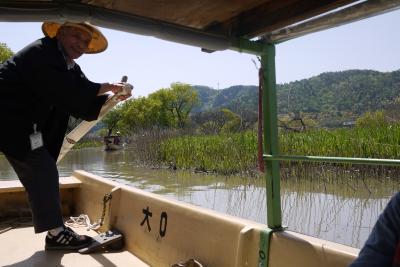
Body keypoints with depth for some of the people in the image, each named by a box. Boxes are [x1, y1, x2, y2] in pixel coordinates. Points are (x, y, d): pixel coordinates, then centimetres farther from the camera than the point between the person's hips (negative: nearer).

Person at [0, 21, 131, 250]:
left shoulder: (70, 67, 10)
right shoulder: (42, 53, -17)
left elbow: (84, 104, 4)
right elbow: (68, 93, -29)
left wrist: (114, 97, -9)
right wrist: (107, 87, -21)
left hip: (19, 122, 10)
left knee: (38, 173, 11)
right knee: (44, 170, -11)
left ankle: (56, 231, 19)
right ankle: (56, 234, -3)